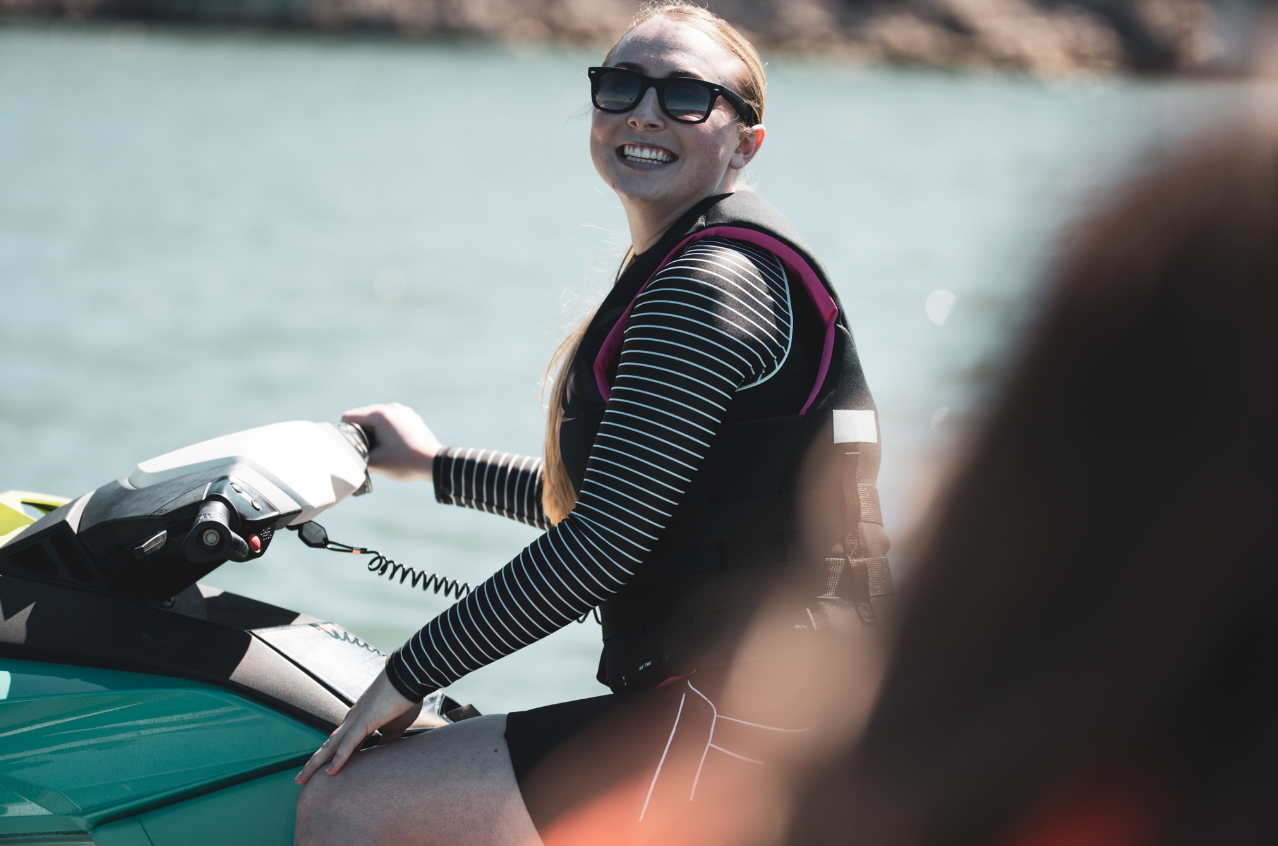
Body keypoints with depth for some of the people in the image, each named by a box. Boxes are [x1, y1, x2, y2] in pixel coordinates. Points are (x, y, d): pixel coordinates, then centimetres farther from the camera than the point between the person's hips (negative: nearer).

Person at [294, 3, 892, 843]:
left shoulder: (712, 284, -16)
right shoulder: (676, 271, 16)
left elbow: (604, 542, -21)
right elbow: (611, 497, 26)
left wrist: (408, 673, -12)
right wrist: (434, 464, 35)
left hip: (744, 724, -11)